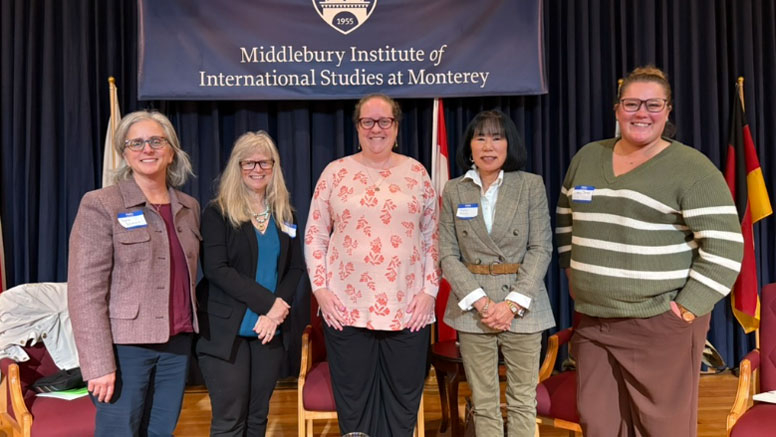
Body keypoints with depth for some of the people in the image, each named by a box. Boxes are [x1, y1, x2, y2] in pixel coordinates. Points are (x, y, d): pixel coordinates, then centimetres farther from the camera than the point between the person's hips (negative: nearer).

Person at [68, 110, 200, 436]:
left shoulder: (189, 207, 9)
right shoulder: (100, 205, -7)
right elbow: (85, 290, -12)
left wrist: (189, 331, 10)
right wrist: (99, 363, -16)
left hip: (177, 344, 5)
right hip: (125, 346, -5)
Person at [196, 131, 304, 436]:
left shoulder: (285, 214, 10)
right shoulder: (217, 212, -4)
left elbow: (296, 267, 8)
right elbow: (216, 269, -13)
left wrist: (278, 308, -10)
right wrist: (268, 302, -18)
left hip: (272, 329, 4)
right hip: (226, 330, -4)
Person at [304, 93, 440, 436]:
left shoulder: (416, 172, 6)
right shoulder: (335, 172, 3)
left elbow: (433, 236, 7)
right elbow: (314, 236, 6)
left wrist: (429, 290, -1)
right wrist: (320, 289, -3)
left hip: (408, 310, 1)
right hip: (346, 309, 0)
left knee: (403, 404, 11)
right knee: (354, 405, 10)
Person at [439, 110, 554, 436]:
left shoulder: (531, 185, 0)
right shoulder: (454, 191, 3)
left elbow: (541, 248, -4)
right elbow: (447, 254, -1)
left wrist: (513, 304, -14)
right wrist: (480, 301, -13)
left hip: (522, 306, -1)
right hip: (472, 307, 1)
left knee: (523, 402, 8)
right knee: (483, 404, 9)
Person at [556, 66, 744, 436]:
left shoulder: (692, 169, -9)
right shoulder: (587, 158, 9)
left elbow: (724, 248, -14)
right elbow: (565, 222, 21)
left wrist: (687, 309, -15)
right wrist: (573, 273, 14)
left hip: (660, 325, -5)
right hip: (591, 323, 5)